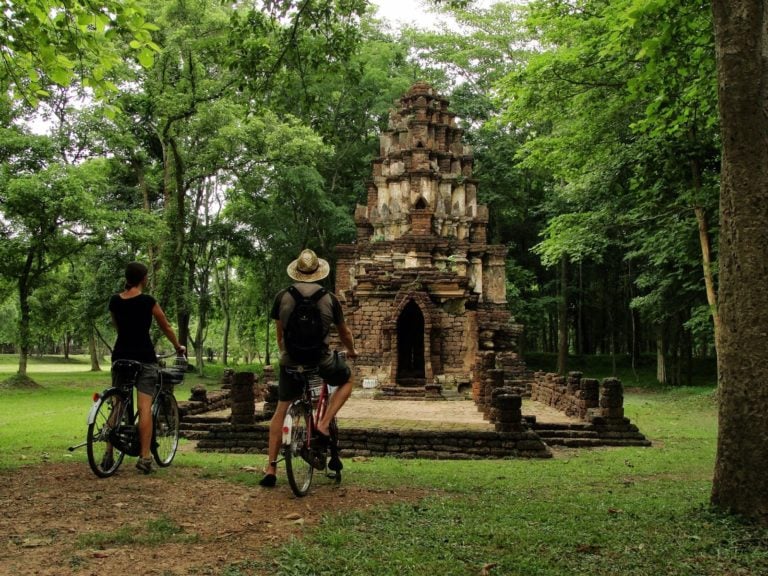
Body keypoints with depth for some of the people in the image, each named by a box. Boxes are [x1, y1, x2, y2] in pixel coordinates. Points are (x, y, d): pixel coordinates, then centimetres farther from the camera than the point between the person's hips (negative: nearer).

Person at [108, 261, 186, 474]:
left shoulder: (114, 301, 5)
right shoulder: (148, 301, -8)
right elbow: (166, 327, 4)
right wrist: (178, 347, 21)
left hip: (120, 356, 5)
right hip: (144, 357, -5)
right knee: (145, 407, -6)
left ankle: (109, 453, 11)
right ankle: (144, 457, -10)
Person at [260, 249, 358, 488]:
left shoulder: (282, 296, 2)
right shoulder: (329, 298, 0)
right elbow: (344, 332, 13)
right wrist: (352, 351, 34)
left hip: (290, 361, 2)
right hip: (321, 360, -2)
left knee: (281, 409, 17)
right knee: (347, 380, 28)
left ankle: (271, 468, 14)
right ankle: (324, 424, 7)